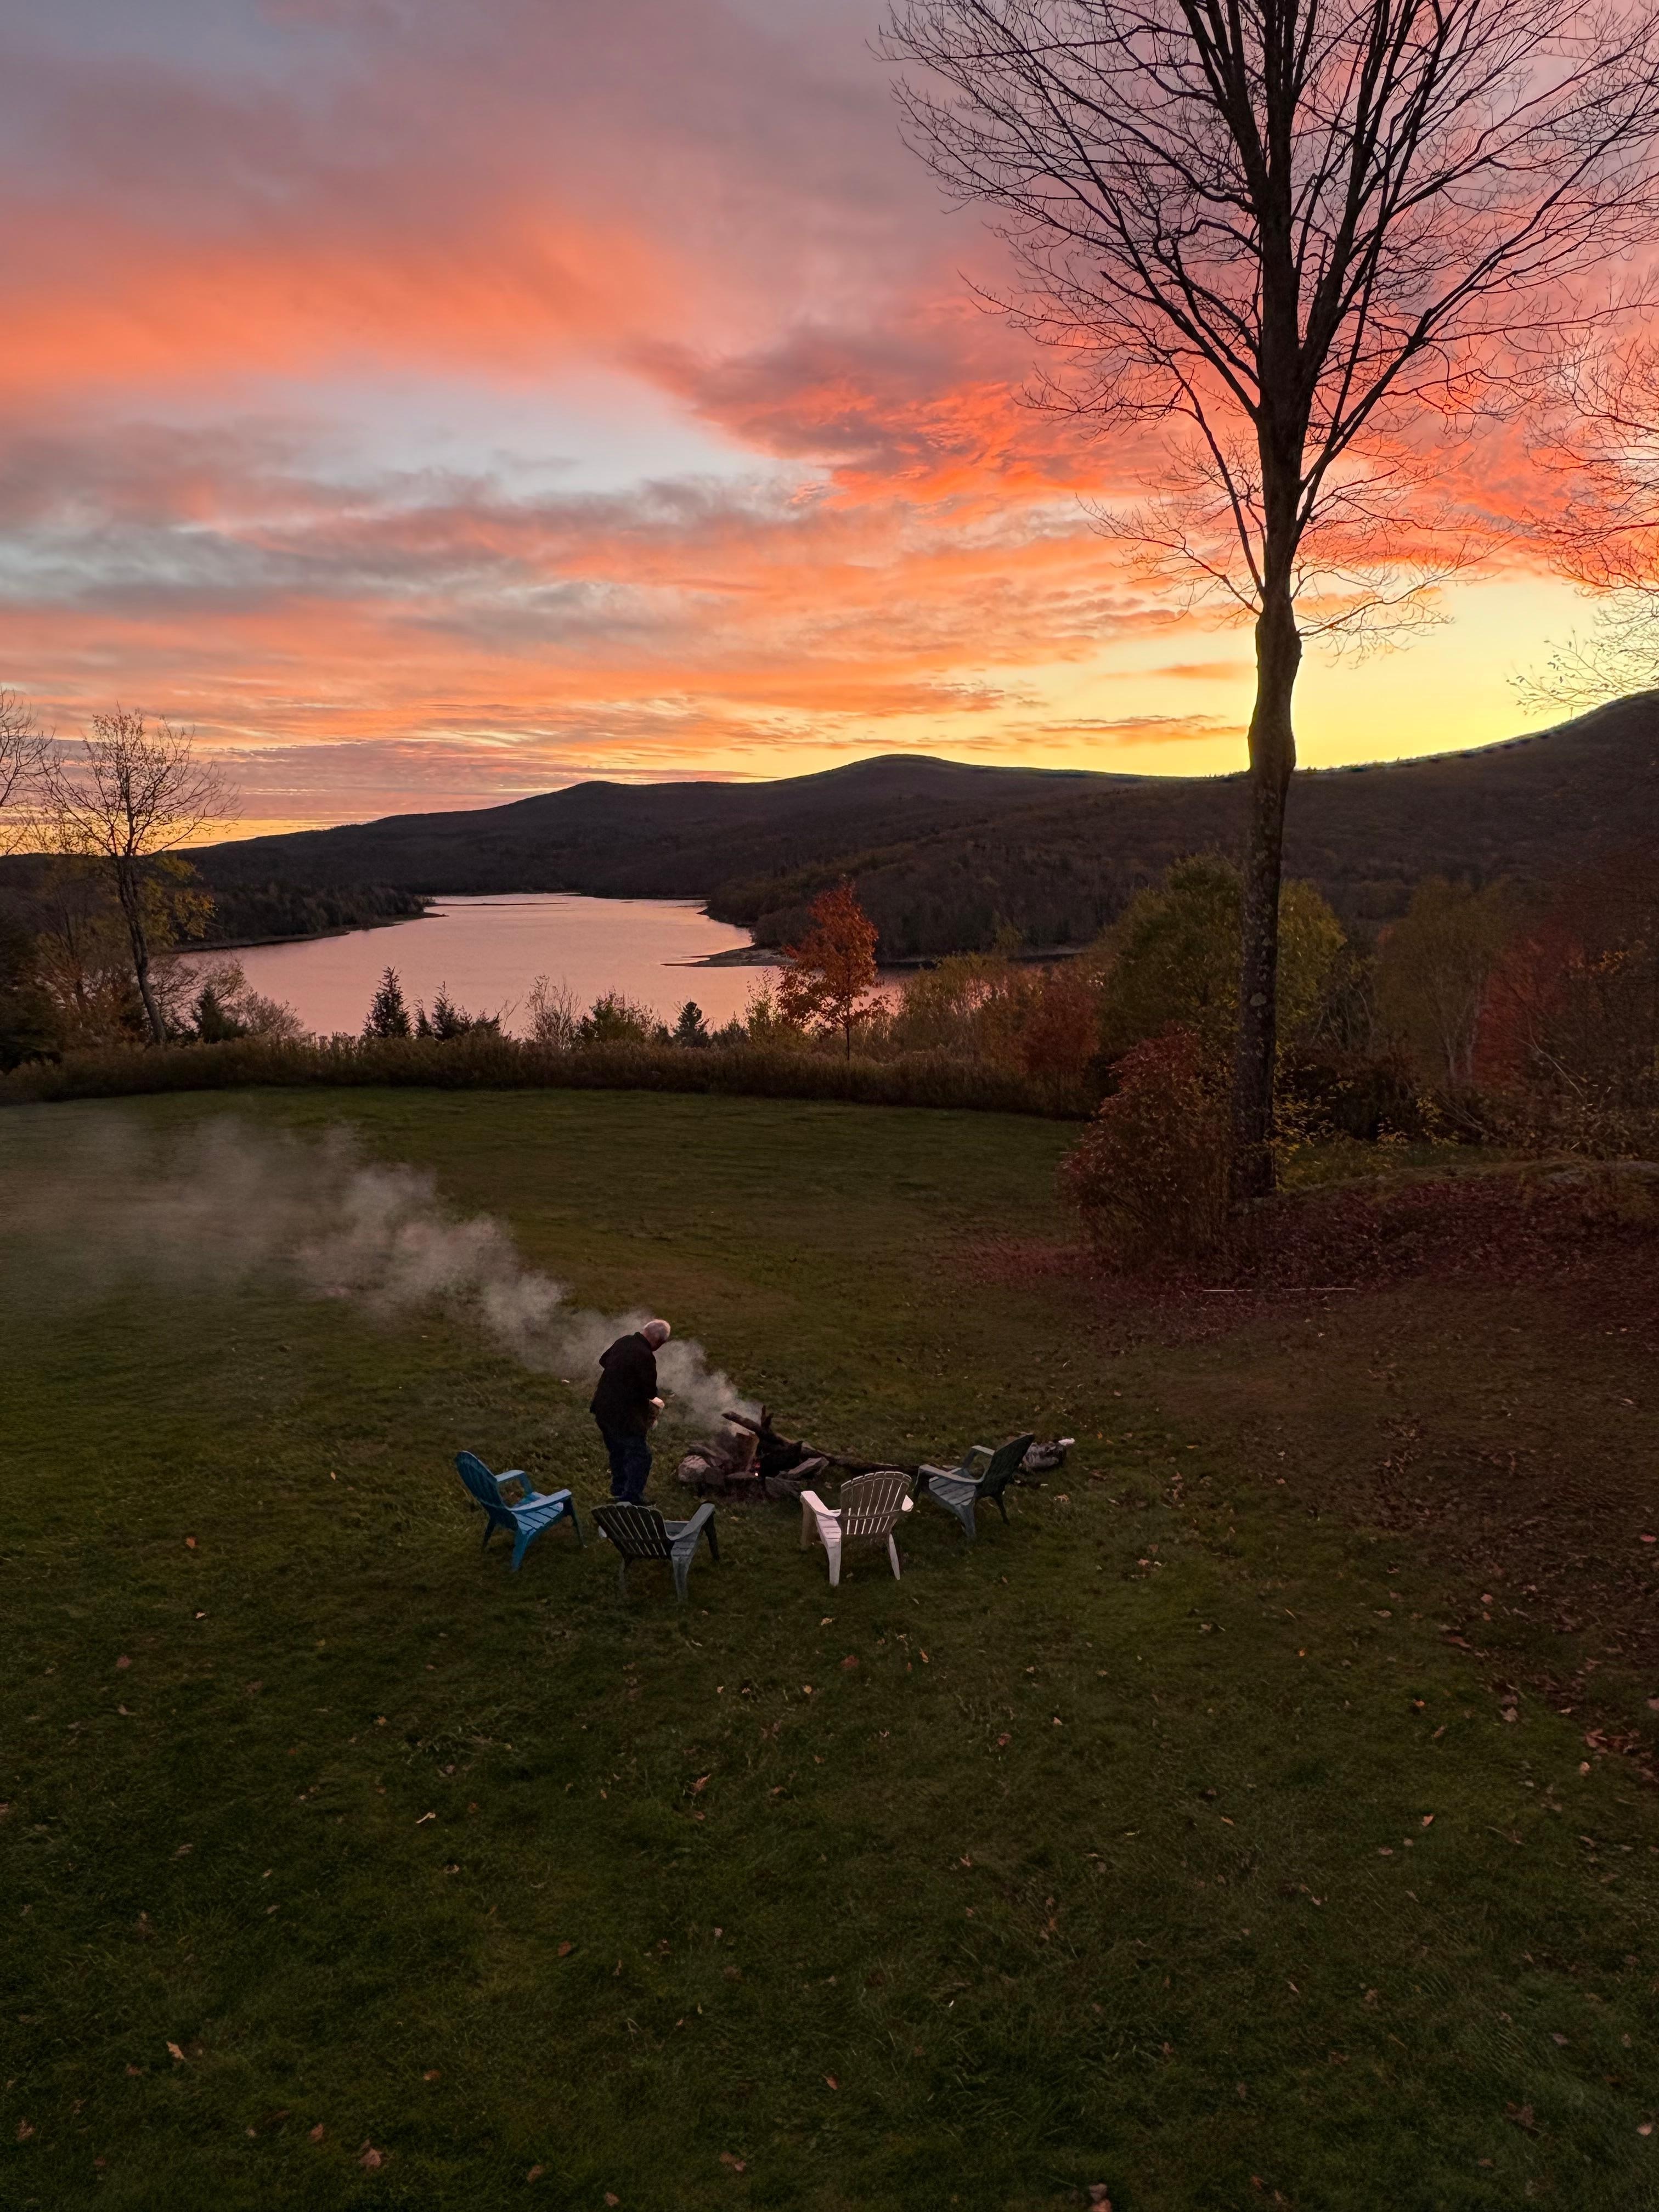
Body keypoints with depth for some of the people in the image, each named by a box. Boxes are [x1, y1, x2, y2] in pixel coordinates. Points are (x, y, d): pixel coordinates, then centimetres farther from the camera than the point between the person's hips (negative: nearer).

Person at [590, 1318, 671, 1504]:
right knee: (640, 1455, 1)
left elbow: (603, 1361, 22)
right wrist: (652, 1398, 4)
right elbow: (650, 1391, -18)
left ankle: (619, 1490, 39)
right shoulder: (646, 1356, -24)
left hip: (603, 1409, 9)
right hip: (624, 1415, -9)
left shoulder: (623, 1342, 3)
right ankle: (631, 1500, 2)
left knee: (618, 1451, 25)